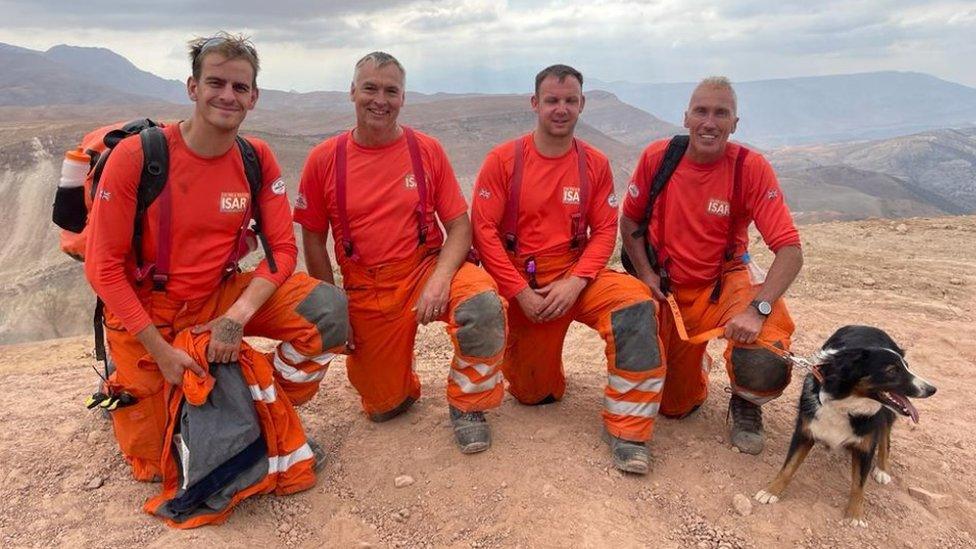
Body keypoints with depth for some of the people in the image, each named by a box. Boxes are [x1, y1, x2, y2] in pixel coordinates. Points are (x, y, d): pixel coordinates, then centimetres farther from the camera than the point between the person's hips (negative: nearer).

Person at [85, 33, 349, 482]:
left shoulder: (257, 158, -7)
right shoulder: (137, 155, -18)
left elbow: (283, 249, -8)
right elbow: (103, 268, -14)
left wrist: (238, 316, -24)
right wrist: (162, 352, -18)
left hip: (220, 298, 3)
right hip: (144, 311, -2)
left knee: (327, 309, -21)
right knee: (154, 467, 3)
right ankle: (123, 390, 36)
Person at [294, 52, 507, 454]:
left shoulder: (426, 149, -3)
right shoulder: (324, 159, -2)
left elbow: (460, 225, -4)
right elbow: (313, 239, 3)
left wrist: (440, 278, -22)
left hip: (426, 268, -1)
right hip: (366, 294, 1)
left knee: (483, 303, -33)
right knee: (383, 408, 5)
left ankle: (467, 404, -7)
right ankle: (401, 382, 44)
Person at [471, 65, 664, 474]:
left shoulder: (595, 163, 0)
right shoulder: (503, 159, -6)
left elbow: (605, 230, -1)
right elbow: (484, 229, -10)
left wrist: (575, 283, -17)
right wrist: (521, 292, -16)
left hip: (574, 277, 1)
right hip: (519, 285, -1)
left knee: (636, 303, -30)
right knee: (533, 395, 6)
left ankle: (626, 429, -20)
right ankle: (540, 379, 45)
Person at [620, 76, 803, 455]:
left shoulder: (751, 167, -16)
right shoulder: (657, 157, -9)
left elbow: (790, 252, -21)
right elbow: (630, 221, 5)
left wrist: (757, 310, -34)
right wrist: (645, 272, -8)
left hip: (726, 282, -2)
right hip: (668, 289, 2)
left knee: (765, 365, -31)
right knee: (674, 406, 7)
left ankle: (745, 404, 7)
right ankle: (694, 360, 43)